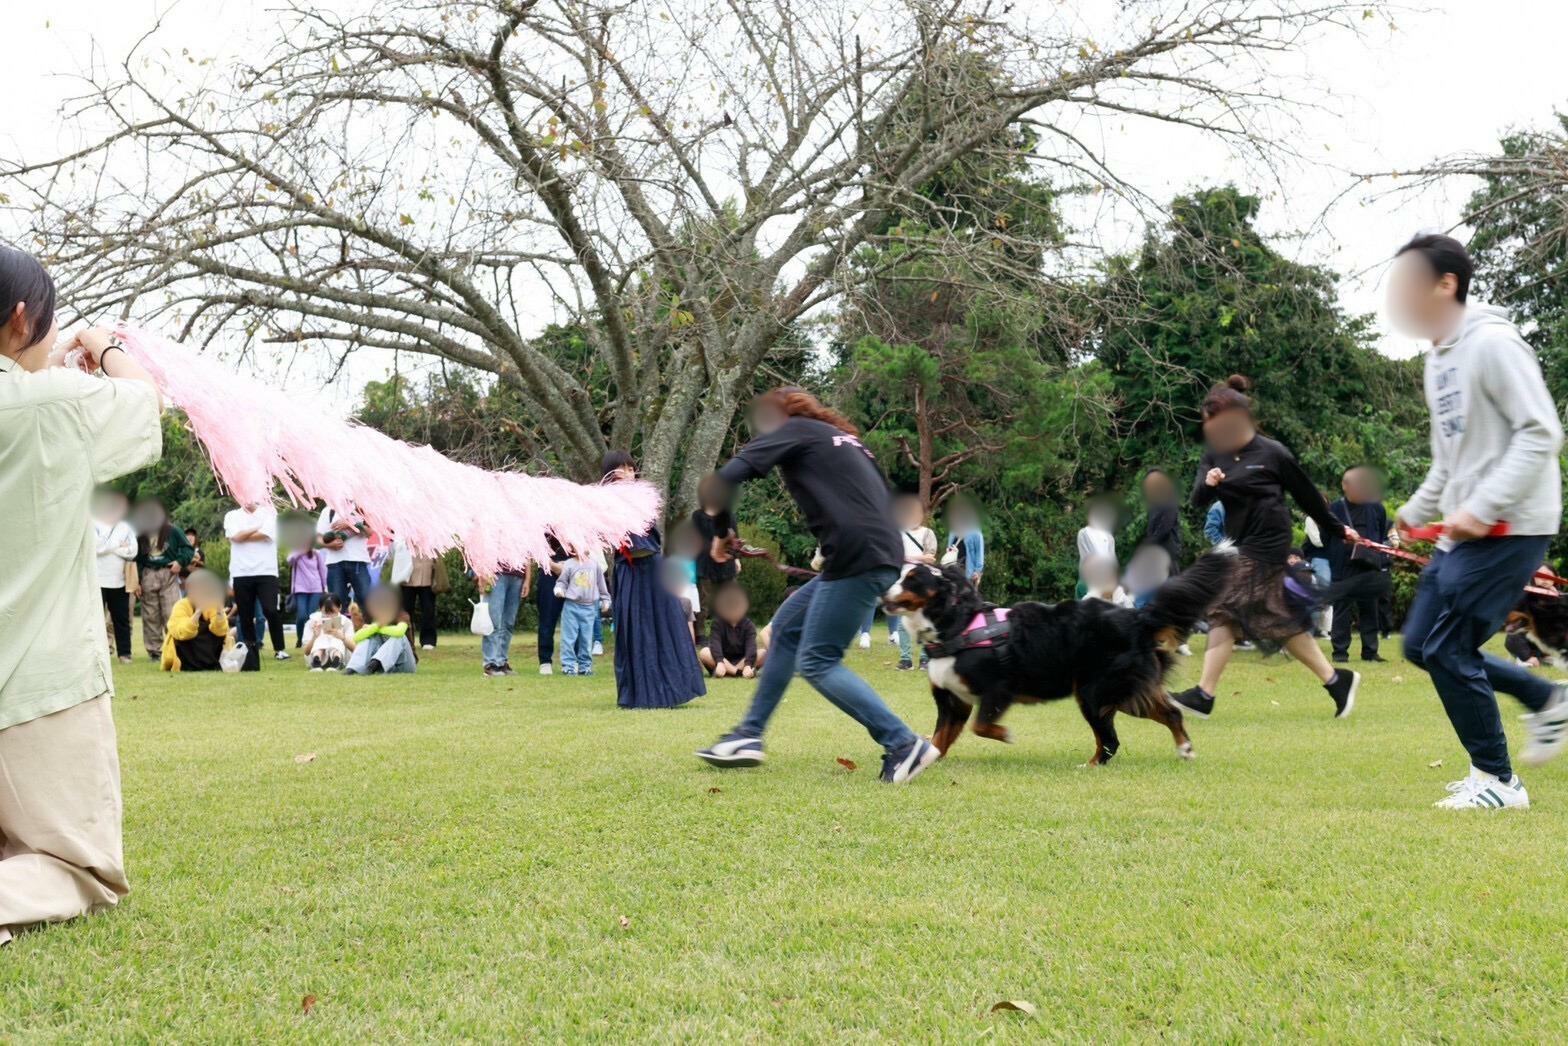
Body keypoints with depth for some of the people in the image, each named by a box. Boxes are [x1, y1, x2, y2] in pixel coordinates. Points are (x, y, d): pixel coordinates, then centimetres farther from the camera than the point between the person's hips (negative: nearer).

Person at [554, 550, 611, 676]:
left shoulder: (595, 564, 7)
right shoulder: (569, 564, -1)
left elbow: (601, 583, 16)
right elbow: (562, 581, 5)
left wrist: (605, 600, 20)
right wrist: (559, 590, -16)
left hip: (589, 607, 2)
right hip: (571, 606, -2)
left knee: (586, 639, 6)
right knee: (569, 638, -3)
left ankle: (585, 666, 15)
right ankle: (568, 666, 3)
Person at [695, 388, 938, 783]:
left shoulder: (795, 430, 7)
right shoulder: (843, 438, 29)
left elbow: (737, 469, -6)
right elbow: (883, 501, 25)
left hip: (859, 557, -9)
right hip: (875, 555, 9)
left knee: (817, 662, -5)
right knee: (786, 627, 16)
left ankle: (904, 745, -8)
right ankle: (749, 736, 19)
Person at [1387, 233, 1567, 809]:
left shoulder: (1492, 342, -14)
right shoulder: (1438, 358, 15)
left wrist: (1482, 508, -25)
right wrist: (1415, 511, 16)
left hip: (1510, 528, -9)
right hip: (1464, 529, 9)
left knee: (1447, 650, -9)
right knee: (1421, 645, 9)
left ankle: (1497, 781, 6)